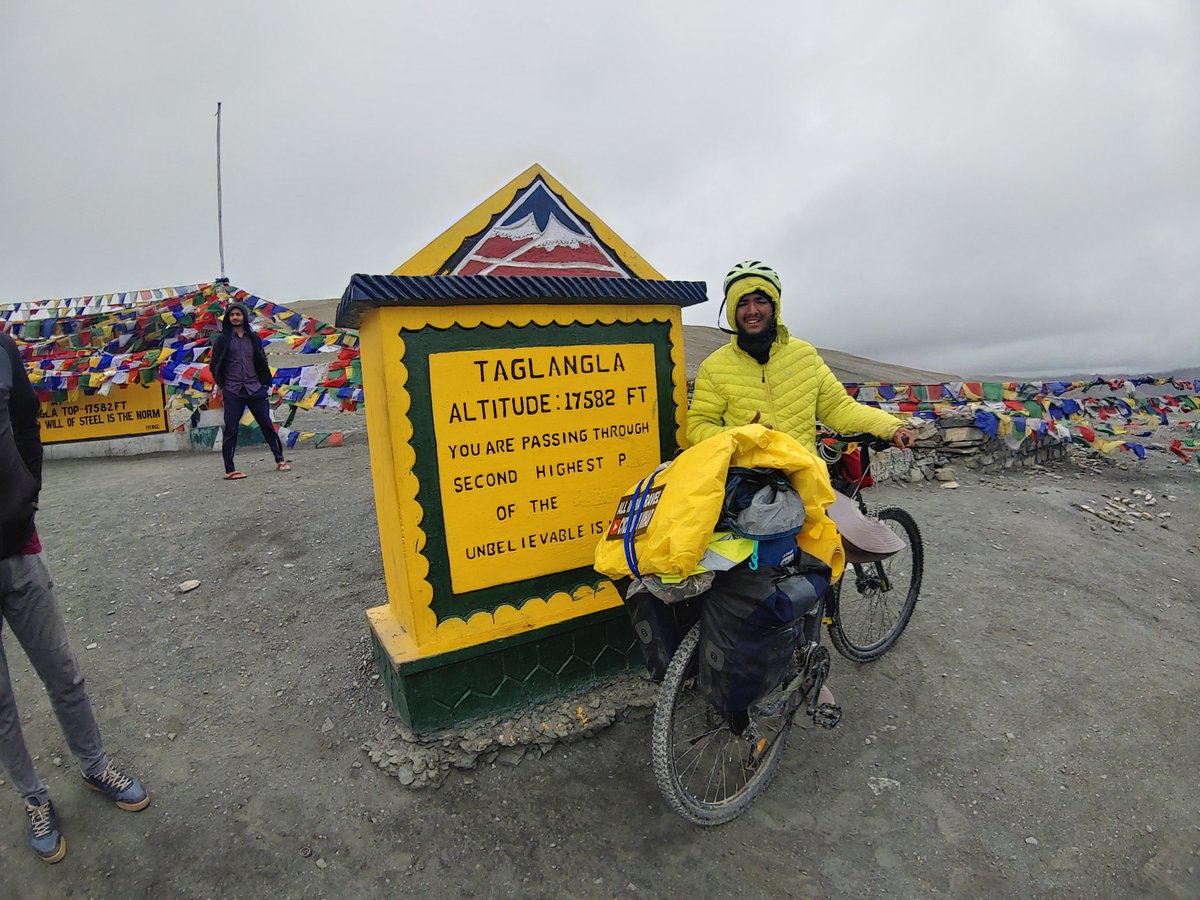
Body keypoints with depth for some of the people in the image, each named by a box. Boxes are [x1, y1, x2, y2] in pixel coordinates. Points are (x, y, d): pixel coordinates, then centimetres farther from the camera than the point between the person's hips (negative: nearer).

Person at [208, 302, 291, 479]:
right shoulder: (223, 339, 3)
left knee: (267, 424, 4)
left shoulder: (253, 337, 10)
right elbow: (213, 365, 5)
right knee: (230, 430, 0)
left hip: (255, 390, 2)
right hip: (232, 392, -2)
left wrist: (265, 383, 7)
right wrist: (222, 385, -1)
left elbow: (262, 362, 15)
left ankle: (280, 460, 13)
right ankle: (229, 470, 5)